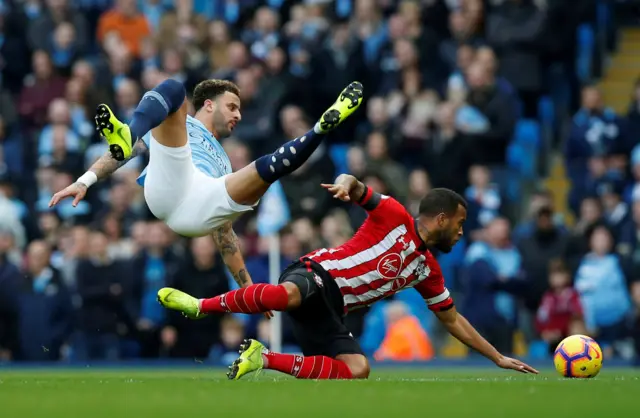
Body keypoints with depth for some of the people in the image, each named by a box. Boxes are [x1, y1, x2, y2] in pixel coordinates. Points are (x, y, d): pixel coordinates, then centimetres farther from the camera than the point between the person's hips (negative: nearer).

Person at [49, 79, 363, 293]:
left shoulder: (222, 164, 45)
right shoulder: (176, 126, 34)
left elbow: (223, 232, 40)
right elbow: (132, 153, 21)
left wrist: (247, 287, 32)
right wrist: (85, 180, 3)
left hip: (198, 214, 3)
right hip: (167, 184, -3)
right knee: (173, 88, -18)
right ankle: (126, 139, -49)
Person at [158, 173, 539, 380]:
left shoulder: (428, 270, 21)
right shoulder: (394, 216, 2)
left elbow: (453, 320, 28)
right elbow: (356, 188, -7)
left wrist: (498, 357, 26)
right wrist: (347, 183, -33)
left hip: (330, 310, 7)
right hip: (316, 275, -7)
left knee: (358, 370, -20)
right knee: (288, 295, -43)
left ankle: (264, 359, -15)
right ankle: (201, 306, -27)